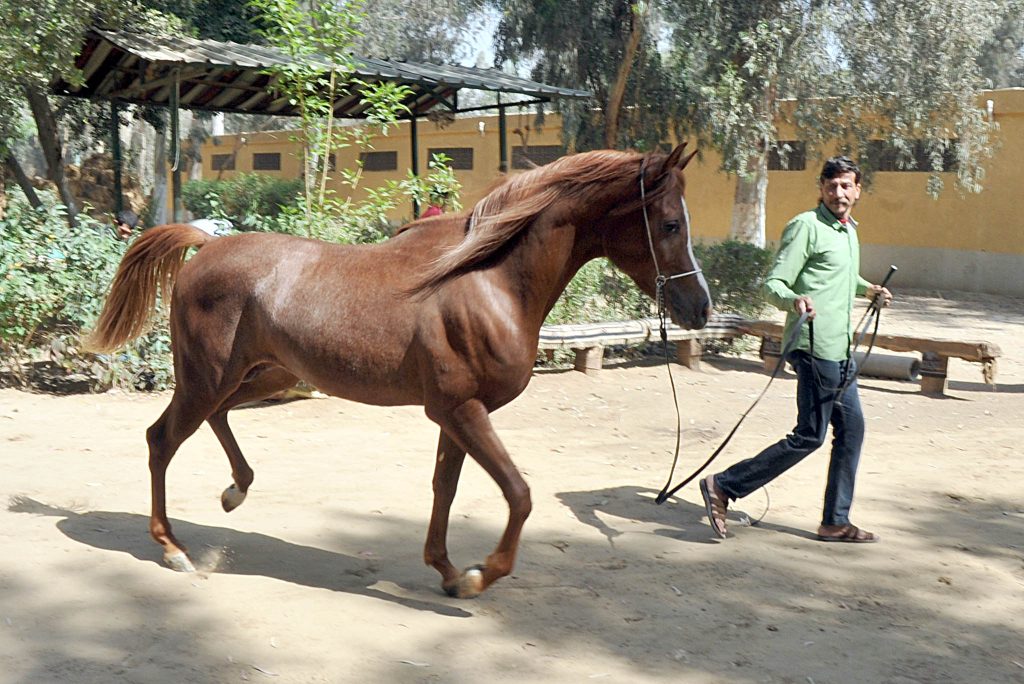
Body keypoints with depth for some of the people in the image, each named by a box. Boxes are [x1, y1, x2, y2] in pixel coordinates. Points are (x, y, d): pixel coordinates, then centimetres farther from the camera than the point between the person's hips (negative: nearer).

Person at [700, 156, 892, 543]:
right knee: (810, 435, -8)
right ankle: (723, 486, -3)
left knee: (851, 430, 9)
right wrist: (794, 300, -35)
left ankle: (836, 522, 18)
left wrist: (867, 290, 24)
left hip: (840, 351, 9)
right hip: (816, 347, -9)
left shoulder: (849, 231, 18)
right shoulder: (806, 226, -10)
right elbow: (773, 284, -16)